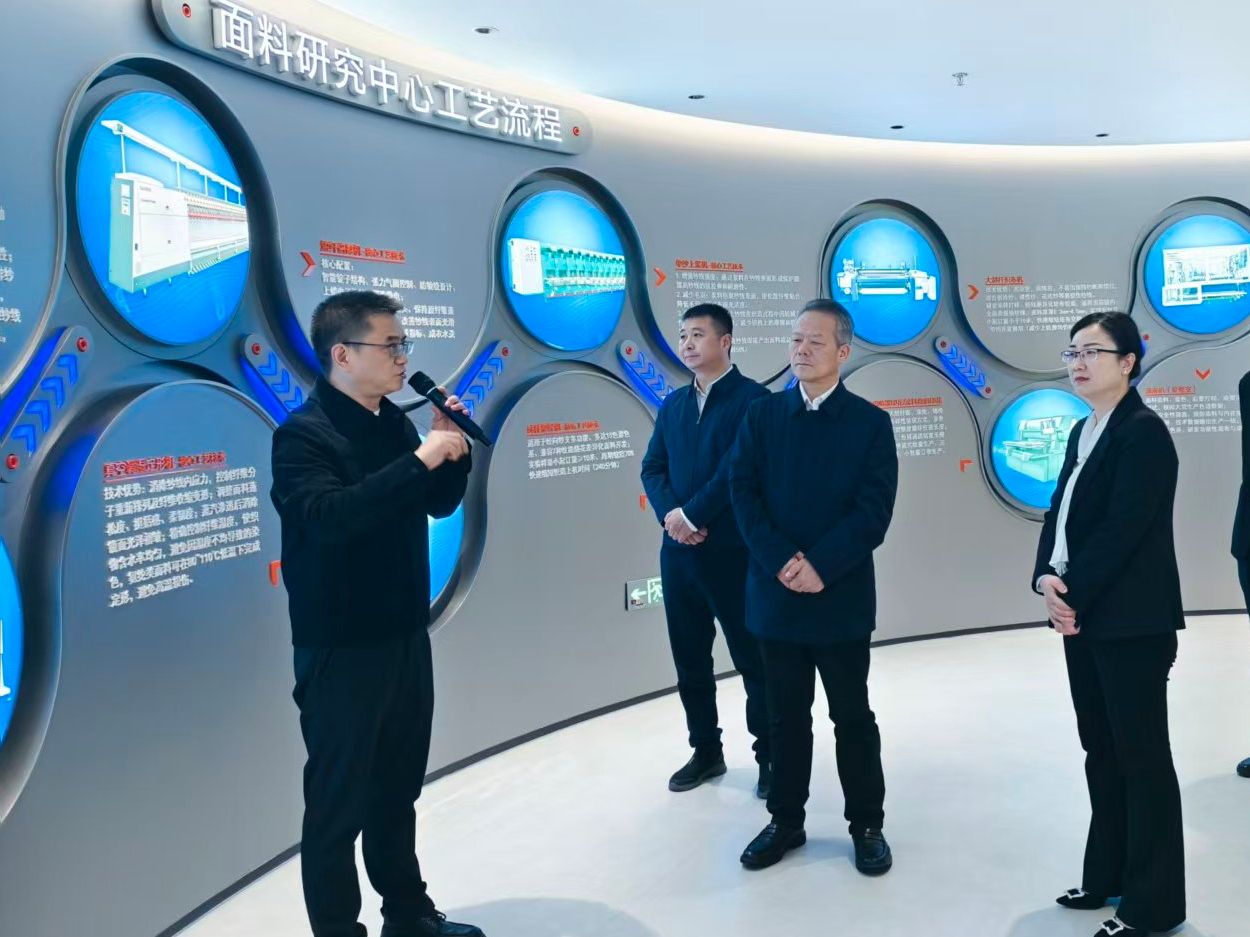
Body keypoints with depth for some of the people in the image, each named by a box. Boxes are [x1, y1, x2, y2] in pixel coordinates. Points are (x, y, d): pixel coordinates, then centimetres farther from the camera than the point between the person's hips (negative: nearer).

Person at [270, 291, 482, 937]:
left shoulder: (393, 421, 7)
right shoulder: (303, 434, -14)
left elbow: (440, 504, 15)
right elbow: (328, 517, -32)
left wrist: (452, 448, -2)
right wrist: (419, 459, -30)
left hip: (406, 636, 7)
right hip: (342, 650, -7)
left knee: (398, 790, 20)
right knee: (339, 801, 5)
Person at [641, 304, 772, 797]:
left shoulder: (752, 398, -6)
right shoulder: (673, 404, 14)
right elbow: (652, 468, 8)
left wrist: (692, 514, -15)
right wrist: (669, 515, -9)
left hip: (733, 551, -6)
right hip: (679, 552, 6)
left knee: (754, 659, 5)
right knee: (690, 659, 14)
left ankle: (770, 756, 19)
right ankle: (706, 751, 29)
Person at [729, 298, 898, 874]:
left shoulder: (870, 422, -1)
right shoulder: (762, 415, 5)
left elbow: (874, 511, -8)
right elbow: (743, 494, -2)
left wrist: (820, 566, -18)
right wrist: (781, 563, -15)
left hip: (841, 598, -2)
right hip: (775, 595, 2)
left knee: (853, 717, 9)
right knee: (786, 717, 13)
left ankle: (867, 825, 24)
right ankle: (786, 821, 26)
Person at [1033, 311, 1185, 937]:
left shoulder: (1143, 430, -13)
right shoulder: (1083, 432, 14)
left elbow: (1123, 528, -20)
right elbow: (1059, 513, 10)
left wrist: (1073, 593, -16)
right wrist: (1047, 579, -6)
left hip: (1131, 622, -8)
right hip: (1082, 616, 8)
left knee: (1142, 756, 1)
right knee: (1102, 750, 16)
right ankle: (1108, 875, 30)